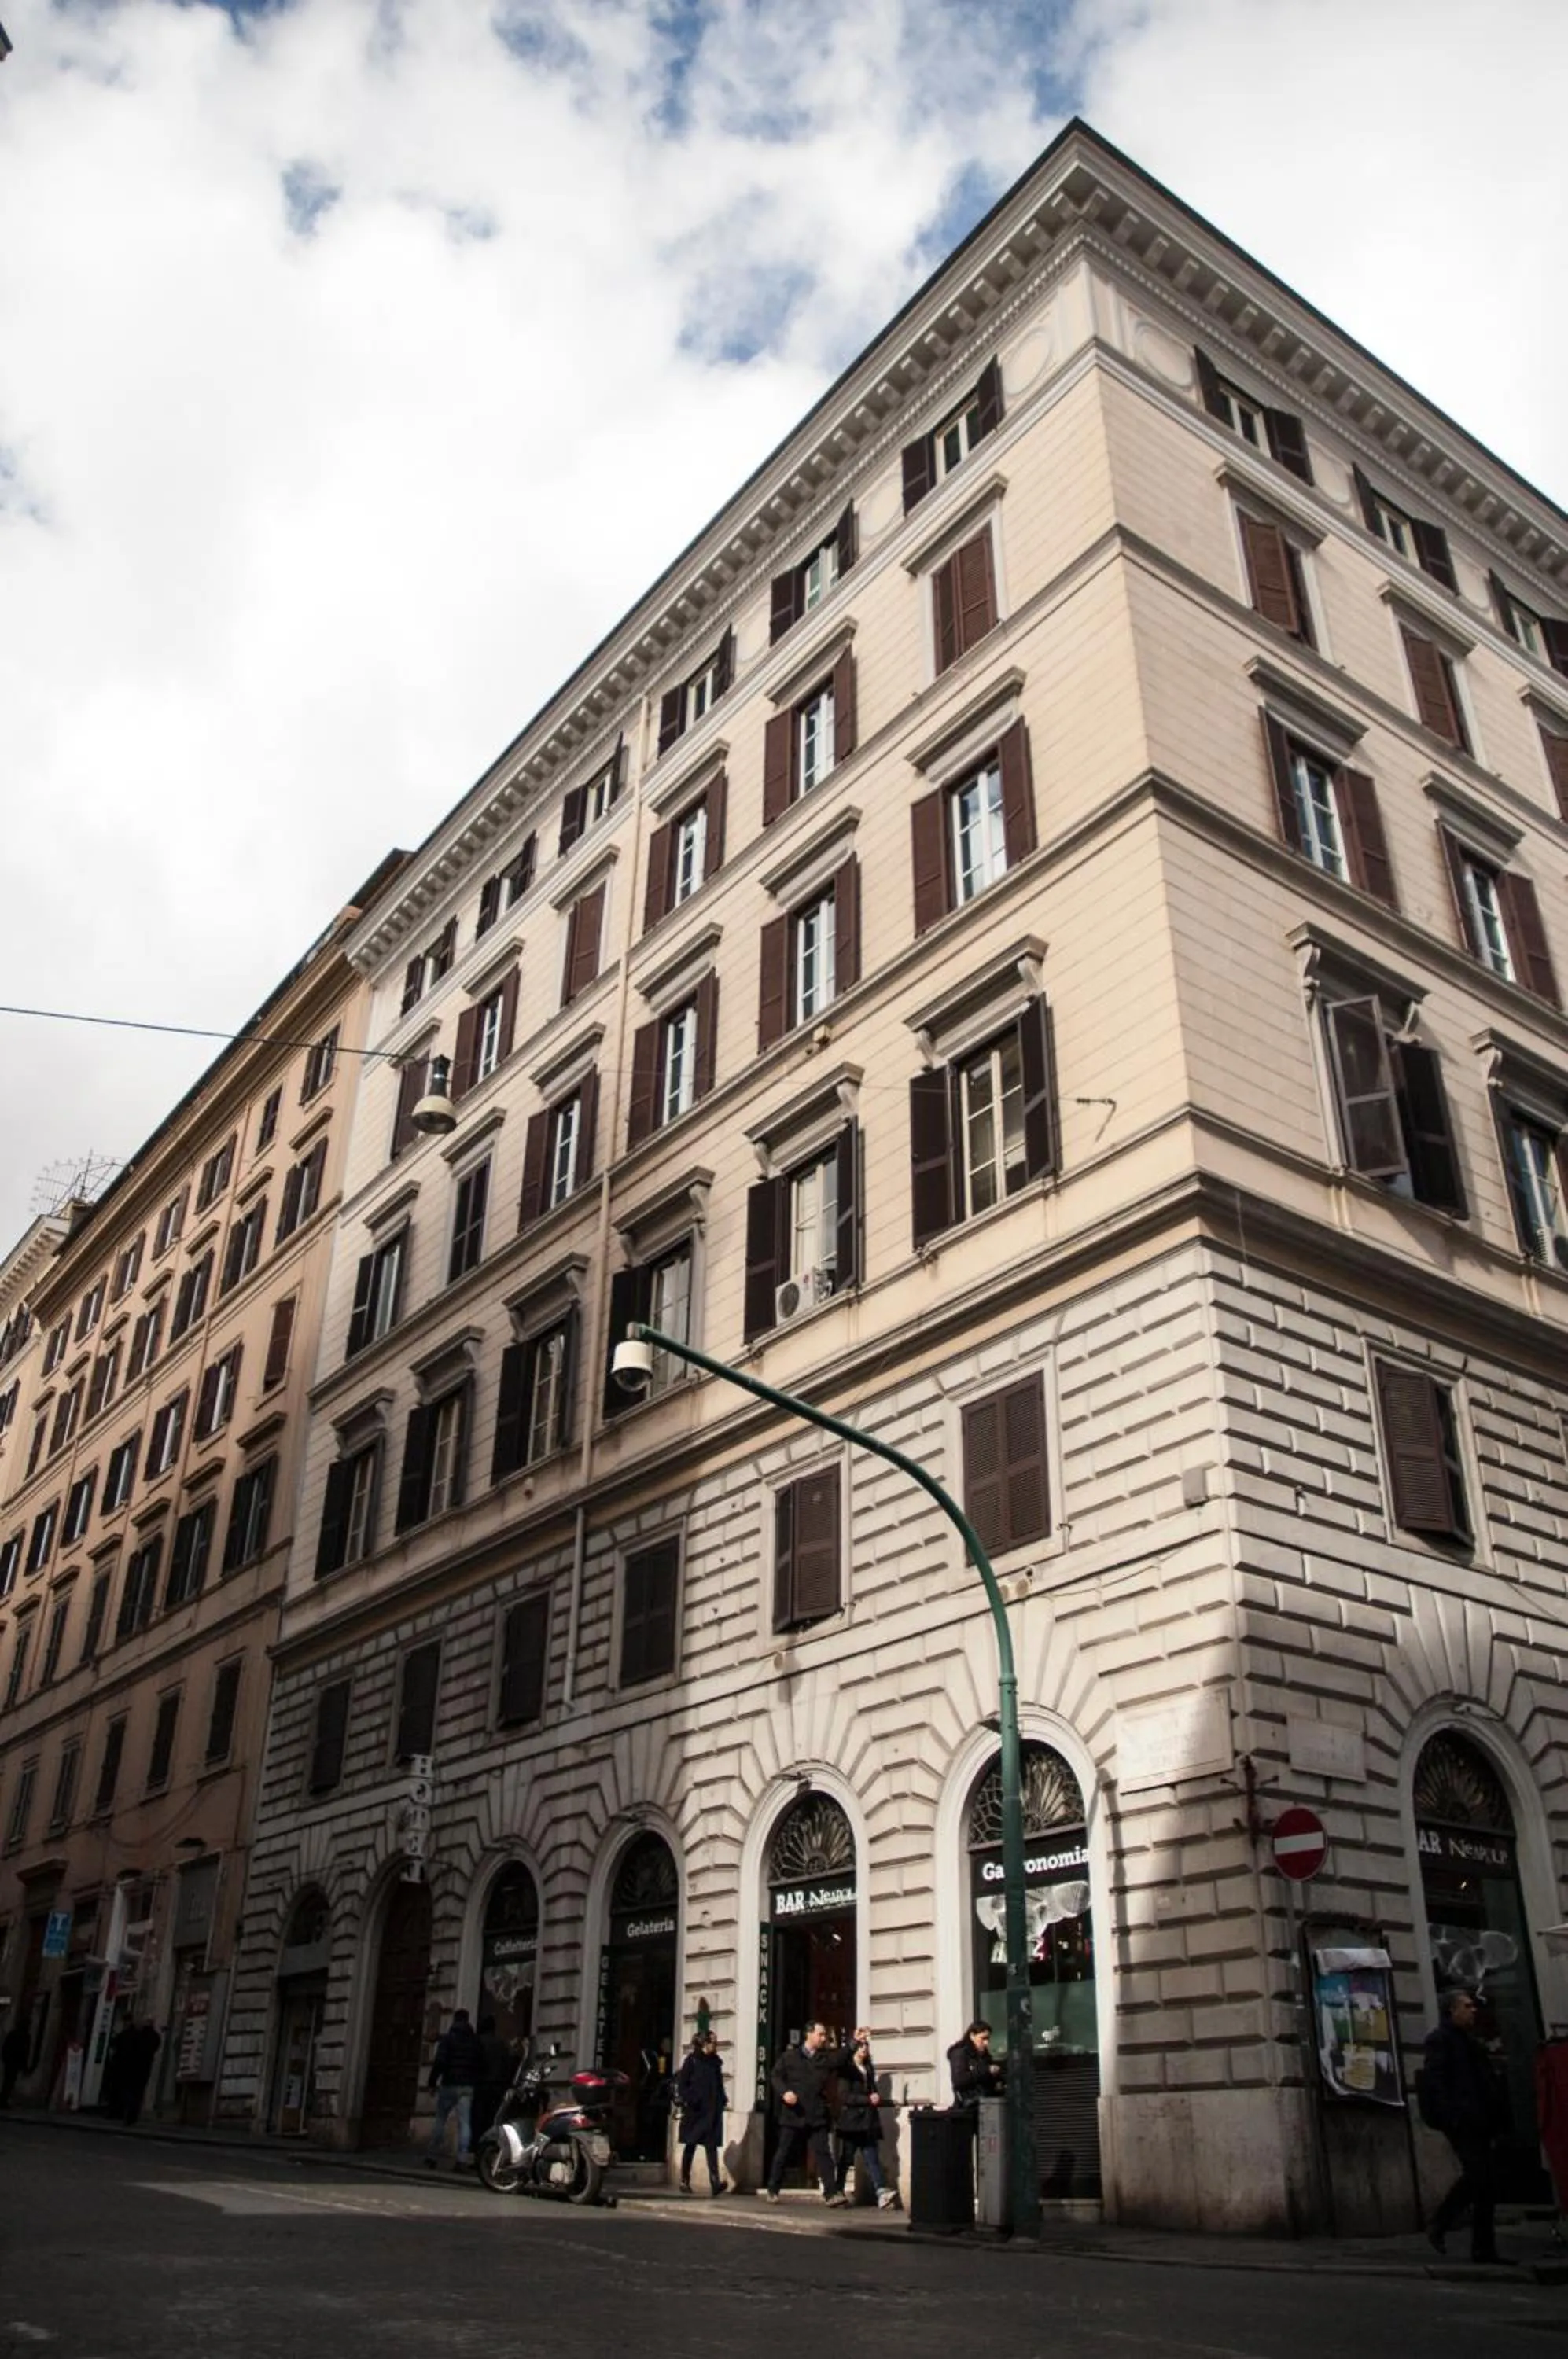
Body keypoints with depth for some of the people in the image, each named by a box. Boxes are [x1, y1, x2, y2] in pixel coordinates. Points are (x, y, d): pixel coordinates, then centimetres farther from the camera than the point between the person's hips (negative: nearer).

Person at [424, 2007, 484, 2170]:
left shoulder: (448, 2038, -2)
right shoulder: (475, 2040, 10)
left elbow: (440, 2062, -11)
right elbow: (481, 2064, 8)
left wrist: (432, 2082, -5)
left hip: (449, 2085, -2)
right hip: (468, 2087, 3)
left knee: (440, 2121, 8)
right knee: (465, 2123, 1)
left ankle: (432, 2157, 6)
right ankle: (463, 2159, -7)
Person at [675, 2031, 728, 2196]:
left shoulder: (715, 2062, 12)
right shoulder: (692, 2060, -5)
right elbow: (681, 2084, -7)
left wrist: (722, 2100, 6)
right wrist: (689, 2101, -15)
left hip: (711, 2111, 4)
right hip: (695, 2111, -4)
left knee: (711, 2145, -7)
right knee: (690, 2145, 7)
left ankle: (715, 2183, -17)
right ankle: (684, 2181, 19)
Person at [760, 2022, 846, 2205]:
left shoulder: (826, 2057, 9)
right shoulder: (790, 2056, 2)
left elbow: (843, 2056, -4)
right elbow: (775, 2076, 1)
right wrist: (784, 2092, -15)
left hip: (817, 2116, 2)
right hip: (792, 2115, -2)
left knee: (823, 2154, -6)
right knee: (783, 2154, 6)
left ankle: (831, 2193, -6)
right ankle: (772, 2190, 19)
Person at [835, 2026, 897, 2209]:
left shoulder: (869, 2069, 18)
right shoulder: (846, 2069, -3)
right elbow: (846, 2097, -12)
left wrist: (877, 2099, 7)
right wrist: (869, 2100, -16)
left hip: (869, 2122, 5)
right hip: (851, 2122, -5)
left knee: (872, 2159, -7)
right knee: (846, 2160, 3)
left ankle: (882, 2194, -21)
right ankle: (839, 2193, 15)